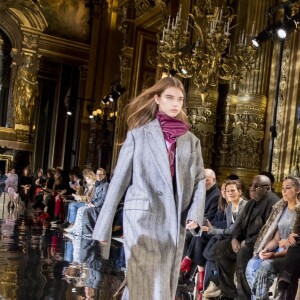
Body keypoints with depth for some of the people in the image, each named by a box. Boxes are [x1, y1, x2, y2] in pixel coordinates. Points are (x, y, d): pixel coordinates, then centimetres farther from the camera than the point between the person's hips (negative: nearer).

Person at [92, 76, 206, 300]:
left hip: (175, 221, 4)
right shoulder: (139, 134, 2)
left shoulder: (191, 141, 12)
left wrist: (196, 212, -9)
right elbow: (120, 179, 0)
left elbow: (200, 179, 9)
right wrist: (104, 225, -2)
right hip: (142, 217, -4)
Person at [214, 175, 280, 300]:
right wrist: (234, 238, -4)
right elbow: (241, 222, 16)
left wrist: (248, 242, -21)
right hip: (247, 240, 10)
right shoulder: (252, 202, 15)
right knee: (221, 247, 2)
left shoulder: (273, 202, -17)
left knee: (243, 253, -34)